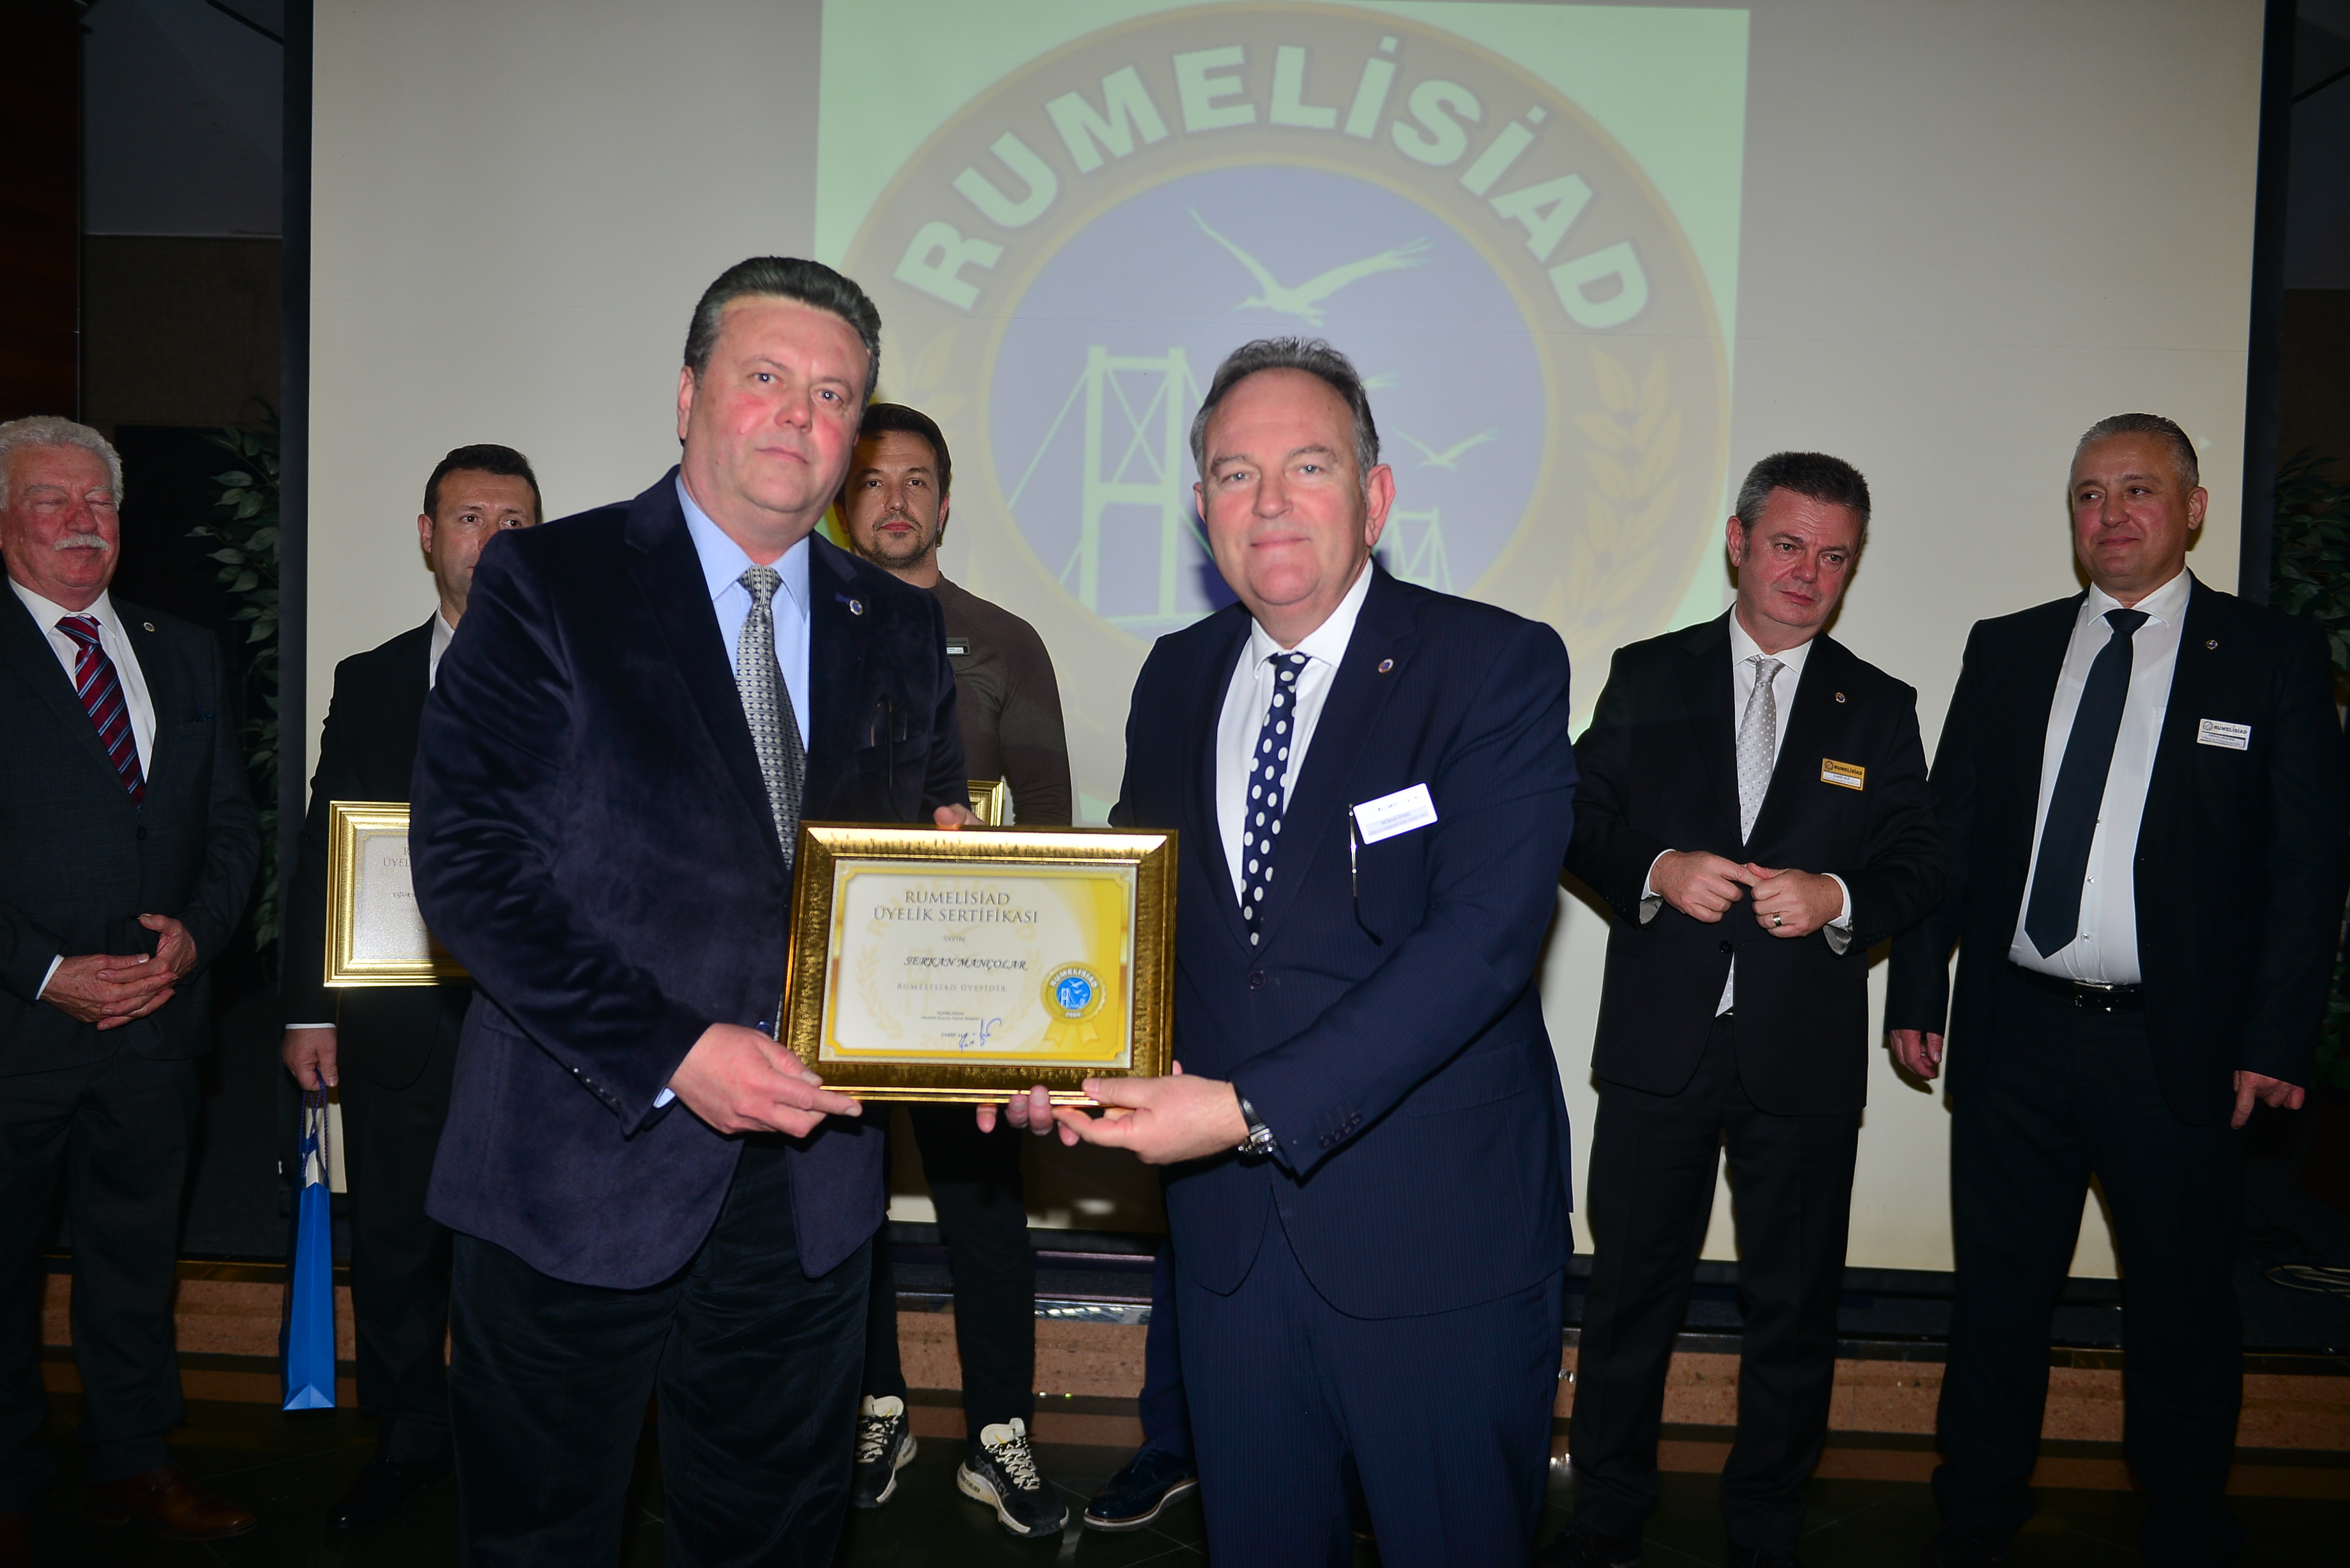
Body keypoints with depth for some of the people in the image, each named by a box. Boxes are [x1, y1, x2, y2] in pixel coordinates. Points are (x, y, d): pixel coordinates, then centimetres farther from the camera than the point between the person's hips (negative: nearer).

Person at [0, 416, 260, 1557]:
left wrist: (195, 933, -6)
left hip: (156, 1010, 4)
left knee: (136, 1250, 15)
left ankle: (131, 1461, 30)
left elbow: (232, 821, 10)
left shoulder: (185, 657, 12)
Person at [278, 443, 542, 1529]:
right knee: (394, 1245, 13)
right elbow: (322, 853, 9)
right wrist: (309, 1008, 4)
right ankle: (409, 1439, 31)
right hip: (398, 1023, 3)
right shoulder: (368, 683, 11)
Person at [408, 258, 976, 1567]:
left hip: (808, 1185, 4)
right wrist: (672, 1054, -20)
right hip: (579, 1175, -3)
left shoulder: (901, 629, 8)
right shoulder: (546, 583, -5)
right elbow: (467, 861, -13)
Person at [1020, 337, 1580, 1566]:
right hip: (1228, 1222, 5)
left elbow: (1484, 934, -21)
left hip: (1435, 1232, -4)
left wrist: (1257, 1107, -26)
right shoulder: (1177, 678, 8)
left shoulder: (1498, 666, -11)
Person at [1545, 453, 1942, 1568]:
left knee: (1793, 1307, 10)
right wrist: (1658, 871, -14)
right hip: (1659, 1048, 0)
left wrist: (1837, 897, -15)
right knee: (1631, 1287, 10)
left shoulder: (1880, 710, 8)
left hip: (1805, 1058, 1)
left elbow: (1917, 867, 5)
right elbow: (1579, 821, 4)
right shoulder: (1647, 677, 6)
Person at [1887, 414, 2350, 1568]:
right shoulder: (2005, 650, 9)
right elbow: (1947, 832, 8)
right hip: (2014, 1036, 2)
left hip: (2180, 1051, -2)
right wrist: (1917, 994, 3)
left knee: (2183, 1312, 12)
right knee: (1996, 1300, 12)